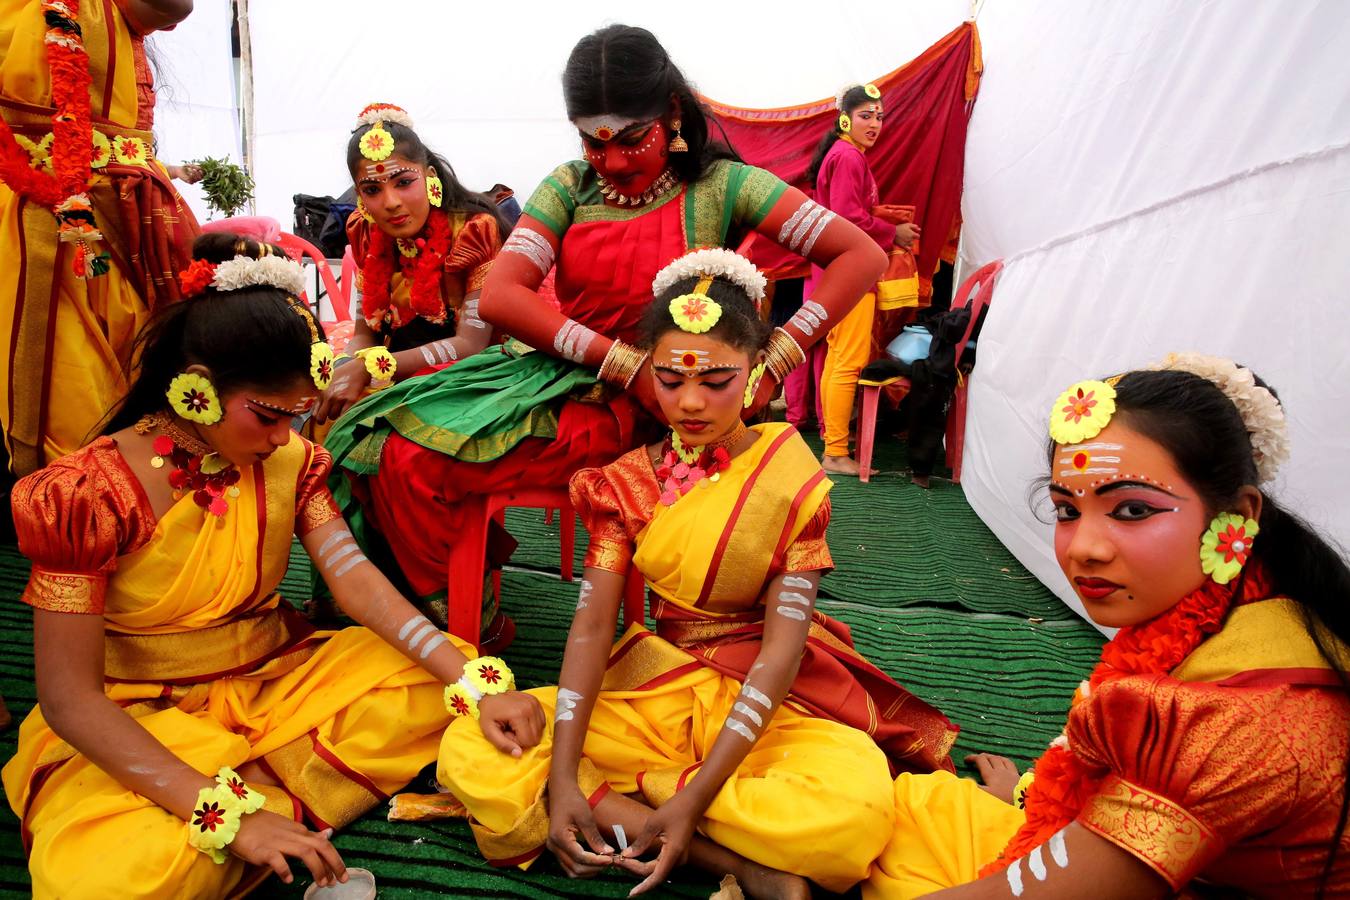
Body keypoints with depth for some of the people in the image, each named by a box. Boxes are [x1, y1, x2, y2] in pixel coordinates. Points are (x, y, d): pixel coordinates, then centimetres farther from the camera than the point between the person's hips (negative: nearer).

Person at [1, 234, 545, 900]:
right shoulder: (89, 495, -18)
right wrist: (225, 814, -31)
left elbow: (354, 578, -13)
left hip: (272, 682, 5)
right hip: (134, 721, -5)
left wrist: (479, 685, -27)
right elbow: (69, 696, -19)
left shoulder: (289, 459, -3)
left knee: (430, 687, -14)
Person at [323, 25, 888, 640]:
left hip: (636, 410, -5)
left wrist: (773, 362, -20)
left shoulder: (718, 185, -3)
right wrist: (627, 363, -19)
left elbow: (862, 256, -10)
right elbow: (500, 297, -10)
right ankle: (453, 619, 9)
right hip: (555, 377, 5)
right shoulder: (571, 186, 6)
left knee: (416, 463, -21)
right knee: (394, 444, -12)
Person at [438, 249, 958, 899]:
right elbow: (591, 626, -9)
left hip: (765, 696, -3)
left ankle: (621, 786, -16)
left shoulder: (793, 480, -9)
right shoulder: (629, 481, 0)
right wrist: (561, 779, -23)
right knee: (470, 755, -19)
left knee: (855, 810, -35)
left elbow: (782, 646, -15)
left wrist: (695, 797, -24)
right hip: (656, 684, 4)